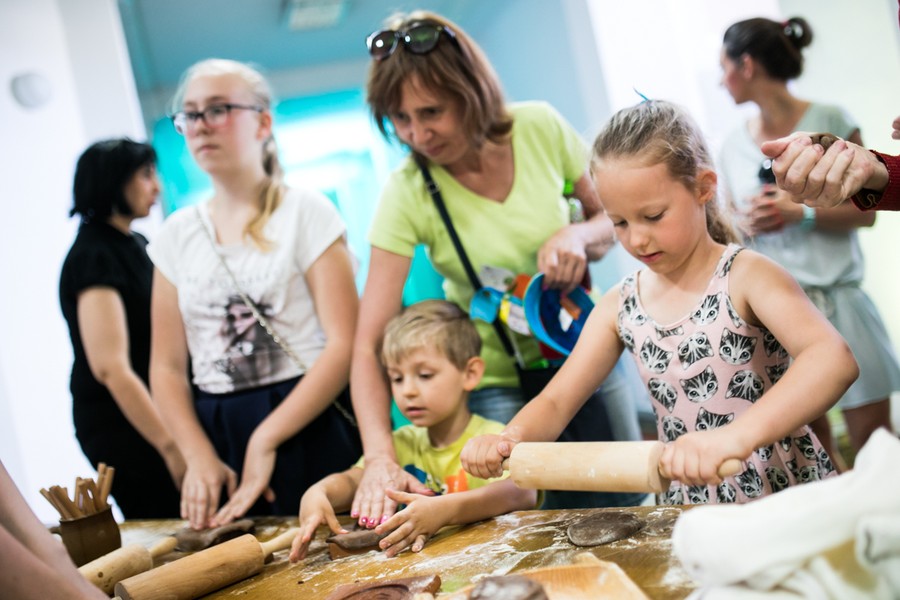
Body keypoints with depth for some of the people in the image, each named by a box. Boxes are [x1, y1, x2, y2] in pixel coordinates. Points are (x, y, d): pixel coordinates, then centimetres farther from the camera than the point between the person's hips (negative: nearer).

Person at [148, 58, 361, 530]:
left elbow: (343, 344, -10)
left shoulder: (306, 212, -3)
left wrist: (265, 440, -14)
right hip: (218, 438, 3)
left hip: (310, 428, -3)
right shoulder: (177, 235, 9)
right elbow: (167, 365, 8)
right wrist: (199, 457, -7)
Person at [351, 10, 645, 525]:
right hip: (496, 381, -2)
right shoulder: (408, 194, -19)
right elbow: (369, 343, -21)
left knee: (626, 510, 9)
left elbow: (613, 219, 3)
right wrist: (381, 457, -35)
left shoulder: (540, 129, -13)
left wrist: (579, 236, -21)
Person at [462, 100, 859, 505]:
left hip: (792, 502, -4)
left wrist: (736, 436, -42)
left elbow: (834, 359, -26)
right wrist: (509, 439, -14)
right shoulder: (620, 307, 5)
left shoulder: (745, 277, -10)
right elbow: (555, 402, 9)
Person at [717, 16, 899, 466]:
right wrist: (748, 225, -6)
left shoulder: (829, 121, 0)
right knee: (809, 440, 6)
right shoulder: (733, 145, 9)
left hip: (836, 298, -2)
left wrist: (801, 211, -14)